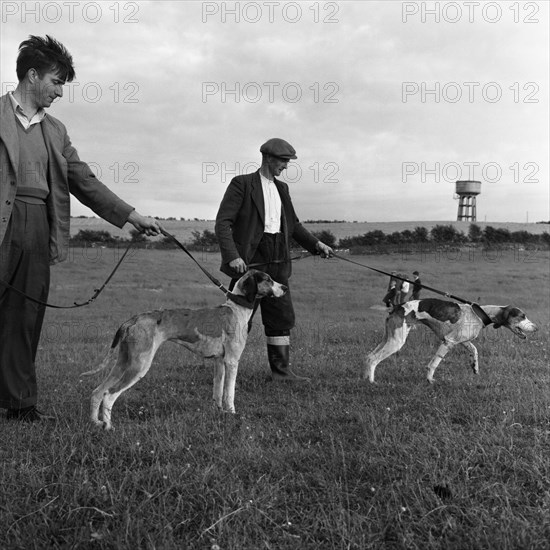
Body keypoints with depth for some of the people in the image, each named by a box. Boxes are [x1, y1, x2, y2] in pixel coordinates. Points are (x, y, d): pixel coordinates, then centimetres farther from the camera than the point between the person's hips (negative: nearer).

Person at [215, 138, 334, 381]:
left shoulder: (282, 188, 15)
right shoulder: (242, 184, -5)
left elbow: (293, 224, 23)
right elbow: (223, 222, -12)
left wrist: (315, 243, 12)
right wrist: (232, 256, -23)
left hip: (276, 261, 7)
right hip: (249, 260, -6)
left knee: (282, 317, 7)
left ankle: (281, 369, 14)